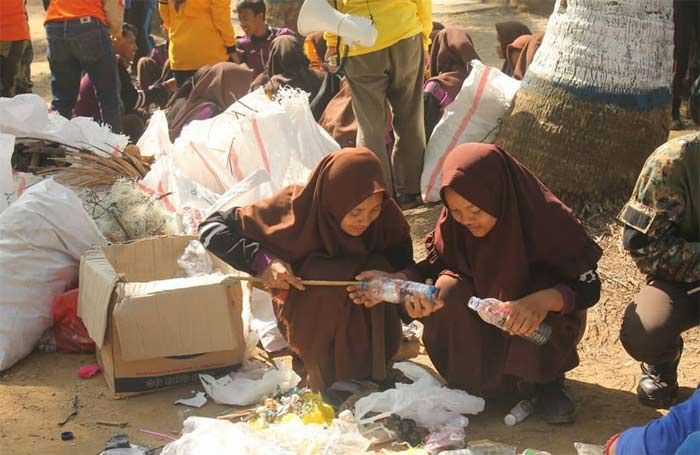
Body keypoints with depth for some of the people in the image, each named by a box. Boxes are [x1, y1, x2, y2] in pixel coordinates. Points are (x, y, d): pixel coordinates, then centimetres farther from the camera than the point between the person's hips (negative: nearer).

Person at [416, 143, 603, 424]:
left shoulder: (550, 219, -27)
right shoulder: (451, 222, -19)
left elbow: (589, 286, -24)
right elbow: (436, 264, -6)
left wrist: (544, 300, -45)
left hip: (539, 329, -2)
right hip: (481, 324, 2)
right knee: (448, 290, -27)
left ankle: (547, 380, -5)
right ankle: (467, 382, -6)